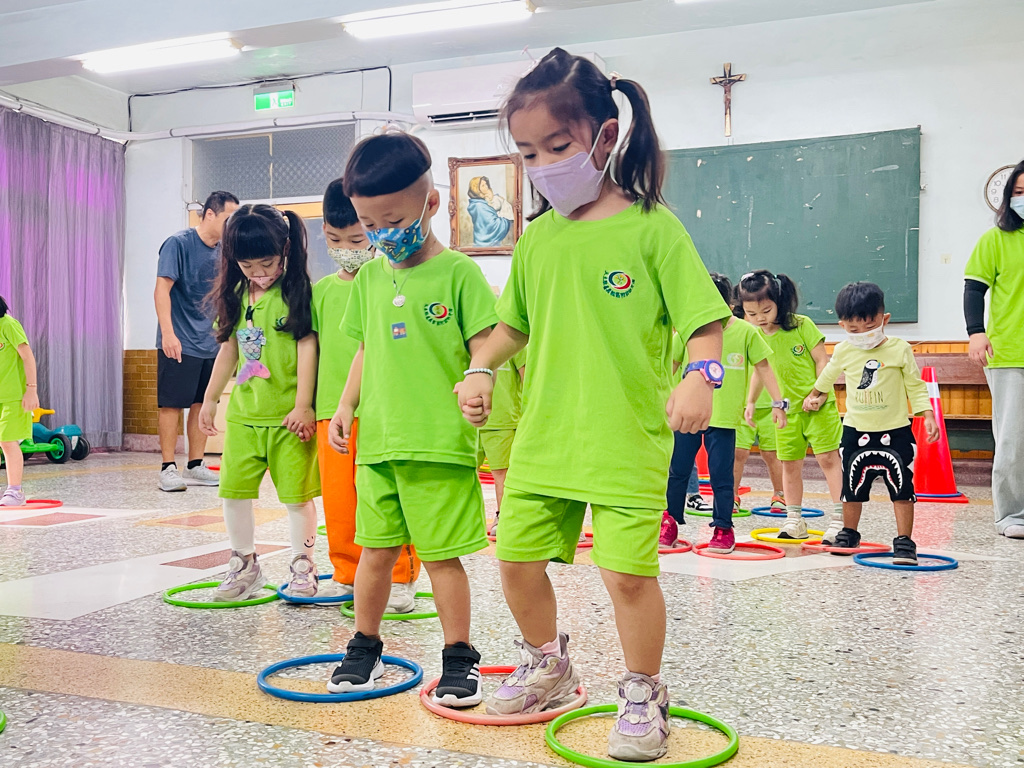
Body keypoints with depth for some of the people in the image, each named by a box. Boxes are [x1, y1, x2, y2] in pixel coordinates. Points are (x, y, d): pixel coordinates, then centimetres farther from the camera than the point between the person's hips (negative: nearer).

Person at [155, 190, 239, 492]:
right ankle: (168, 469, 4)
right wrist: (168, 333, -22)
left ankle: (195, 467, 18)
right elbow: (162, 289, -14)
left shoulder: (222, 252, 11)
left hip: (210, 343, 7)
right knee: (172, 405, -2)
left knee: (203, 405, 9)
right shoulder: (178, 243, -9)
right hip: (179, 344, -7)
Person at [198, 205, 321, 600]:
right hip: (243, 413, 6)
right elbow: (229, 348, 16)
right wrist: (211, 398, 17)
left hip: (288, 414, -5)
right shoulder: (236, 295, 9)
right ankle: (244, 566, 24)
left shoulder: (297, 292, -8)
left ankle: (303, 567, 17)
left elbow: (307, 347, -11)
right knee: (234, 490, 8)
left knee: (296, 493, 2)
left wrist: (303, 405, -14)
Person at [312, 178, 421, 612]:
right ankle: (347, 577, 25)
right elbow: (314, 346, 17)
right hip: (331, 409, 5)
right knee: (338, 500, 9)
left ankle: (400, 580, 15)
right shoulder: (321, 290, 12)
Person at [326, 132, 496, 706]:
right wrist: (347, 406, 13)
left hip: (441, 442, -5)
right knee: (377, 548, 13)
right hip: (376, 440, 5)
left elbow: (483, 346, -7)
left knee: (441, 553, 2)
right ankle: (365, 647, 29)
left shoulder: (457, 272, -5)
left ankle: (460, 657, 18)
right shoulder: (370, 277, 12)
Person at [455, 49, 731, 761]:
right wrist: (481, 369, 5)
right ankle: (549, 665, 37)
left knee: (629, 570, -7)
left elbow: (705, 319, -10)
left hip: (628, 436, -5)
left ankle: (643, 695, 19)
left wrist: (698, 377, -28)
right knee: (517, 557, 11)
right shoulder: (538, 239, 9)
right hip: (544, 433, 6)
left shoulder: (651, 227, -7)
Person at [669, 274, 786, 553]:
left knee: (721, 475, 2)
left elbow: (763, 368, 4)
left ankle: (723, 528, 15)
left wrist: (778, 403, 1)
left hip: (723, 417, -2)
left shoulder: (746, 332, -4)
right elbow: (671, 365, 11)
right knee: (677, 471, 7)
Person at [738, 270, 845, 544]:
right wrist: (751, 401, 15)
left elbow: (822, 360, -8)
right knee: (790, 464, 8)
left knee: (828, 458, -7)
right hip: (787, 409, 4)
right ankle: (794, 520, 18)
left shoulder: (802, 325, -11)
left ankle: (839, 517, -3)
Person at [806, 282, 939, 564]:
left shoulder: (900, 349, -8)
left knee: (902, 487, -4)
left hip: (895, 432, -2)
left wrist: (928, 415, -11)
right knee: (852, 485, 10)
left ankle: (904, 541, 2)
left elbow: (916, 387, -1)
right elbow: (828, 376, 20)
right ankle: (849, 533, 25)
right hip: (855, 432, 3)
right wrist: (816, 395, 33)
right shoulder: (843, 351, -1)